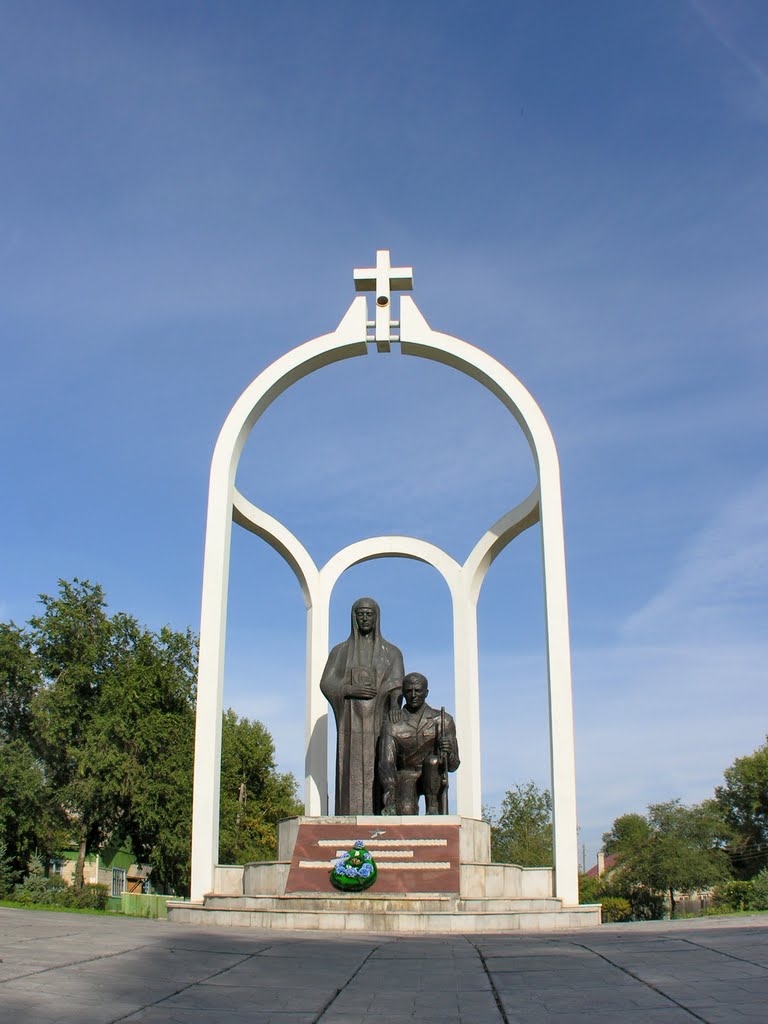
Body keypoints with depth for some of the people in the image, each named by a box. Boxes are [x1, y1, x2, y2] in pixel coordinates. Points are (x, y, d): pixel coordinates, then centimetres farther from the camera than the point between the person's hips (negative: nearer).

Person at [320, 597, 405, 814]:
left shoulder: (392, 652, 9)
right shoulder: (340, 651, 12)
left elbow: (397, 690, -4)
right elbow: (326, 684, 2)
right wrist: (351, 689, -16)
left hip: (379, 724, 0)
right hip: (352, 724, 1)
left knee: (381, 778, -8)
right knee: (352, 778, -6)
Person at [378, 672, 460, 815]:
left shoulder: (444, 721, -8)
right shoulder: (391, 726, -10)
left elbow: (453, 766, -6)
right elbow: (385, 764, -22)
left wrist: (448, 752, -31)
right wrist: (389, 793, -41)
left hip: (433, 780, 3)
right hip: (405, 779, -3)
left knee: (432, 760, -32)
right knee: (406, 810, -35)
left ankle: (433, 808, -18)